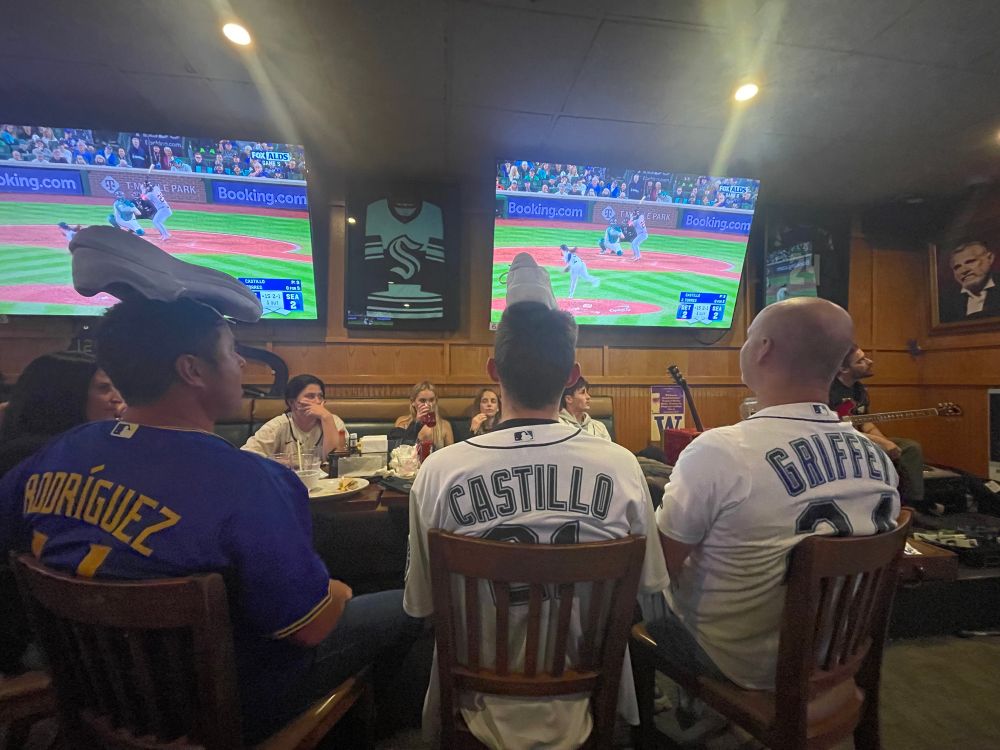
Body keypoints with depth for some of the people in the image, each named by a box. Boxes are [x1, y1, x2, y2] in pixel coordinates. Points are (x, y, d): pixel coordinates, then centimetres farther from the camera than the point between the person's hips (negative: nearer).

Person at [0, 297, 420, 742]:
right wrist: (340, 592, -5)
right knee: (407, 606, 7)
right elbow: (311, 627, -28)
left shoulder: (53, 455, -13)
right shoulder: (244, 483, -37)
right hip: (222, 707, -7)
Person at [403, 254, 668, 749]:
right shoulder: (621, 467, -22)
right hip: (584, 706, 1)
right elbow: (648, 586, -6)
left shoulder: (439, 472, -25)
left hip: (485, 710, 0)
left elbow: (421, 605, -10)